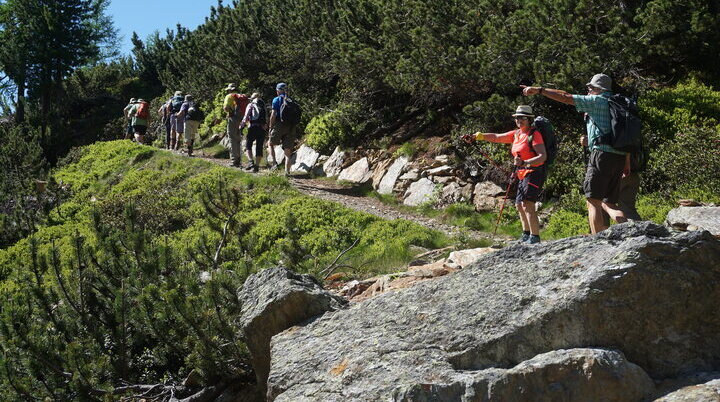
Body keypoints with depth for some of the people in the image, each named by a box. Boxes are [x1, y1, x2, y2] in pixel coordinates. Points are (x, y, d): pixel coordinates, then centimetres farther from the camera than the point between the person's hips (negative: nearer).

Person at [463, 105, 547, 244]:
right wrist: (476, 136, 8)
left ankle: (535, 238, -20)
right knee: (519, 205, 16)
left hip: (535, 172, -9)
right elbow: (496, 137, 16)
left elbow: (542, 156, -21)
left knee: (527, 204, -20)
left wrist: (524, 163, -36)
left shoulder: (534, 134, -12)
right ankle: (526, 235, 31)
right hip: (523, 175, 9)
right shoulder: (516, 134, 12)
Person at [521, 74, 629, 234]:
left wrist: (539, 90, 2)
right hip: (620, 156, 8)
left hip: (602, 154, -8)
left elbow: (566, 98, -4)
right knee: (608, 203, 13)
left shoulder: (597, 101, -1)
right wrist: (627, 163, 21)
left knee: (593, 201, -7)